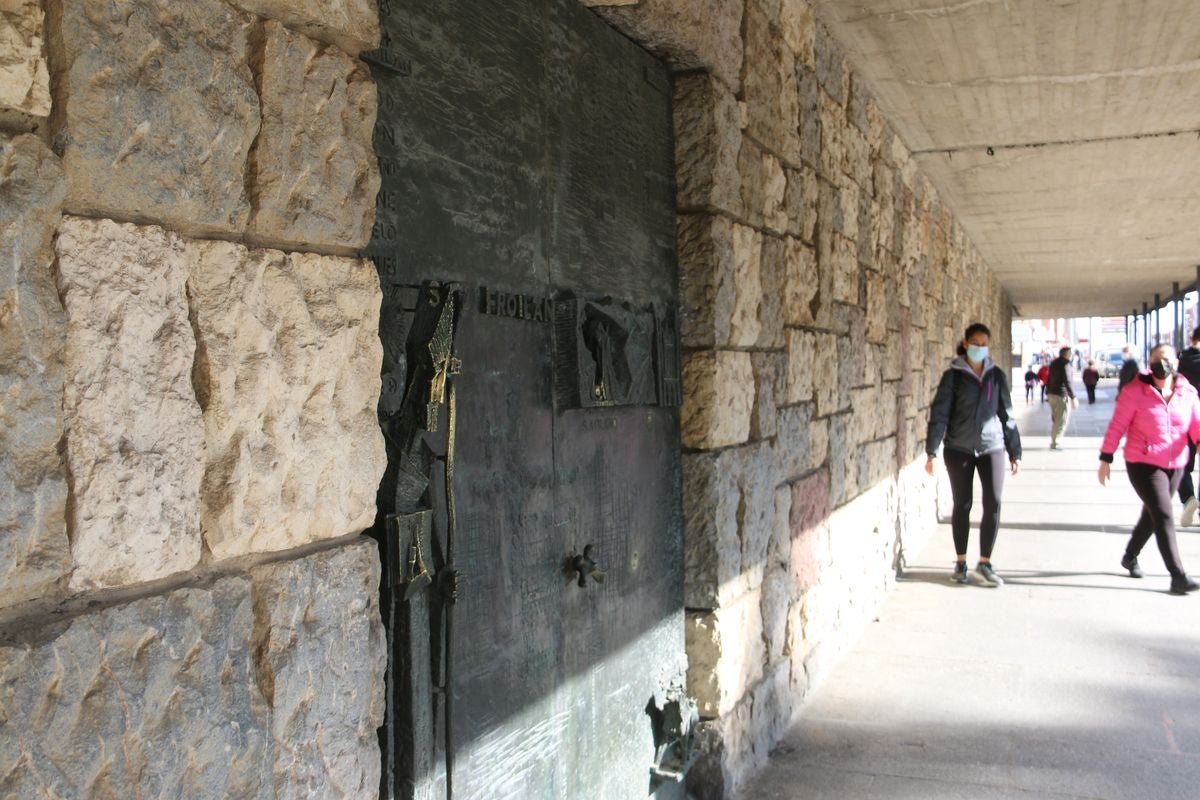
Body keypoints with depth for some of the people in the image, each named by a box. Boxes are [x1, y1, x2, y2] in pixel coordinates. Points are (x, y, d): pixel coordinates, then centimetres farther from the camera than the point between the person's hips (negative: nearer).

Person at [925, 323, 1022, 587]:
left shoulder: (996, 375, 6)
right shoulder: (953, 376, -3)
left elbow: (1006, 414, 10)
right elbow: (939, 413, -8)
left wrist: (1014, 452, 9)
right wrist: (932, 451, -15)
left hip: (991, 447, 2)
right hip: (959, 449, -2)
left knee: (993, 504, -3)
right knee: (962, 505, 5)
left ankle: (985, 562, 11)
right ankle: (961, 562, 18)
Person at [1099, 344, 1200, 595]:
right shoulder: (1135, 391, -10)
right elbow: (1116, 426, -8)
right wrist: (1105, 459, -8)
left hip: (1175, 465, 6)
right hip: (1143, 464, -5)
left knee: (1152, 514, 19)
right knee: (1164, 517, -13)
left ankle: (1130, 556, 40)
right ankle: (1178, 576, -11)